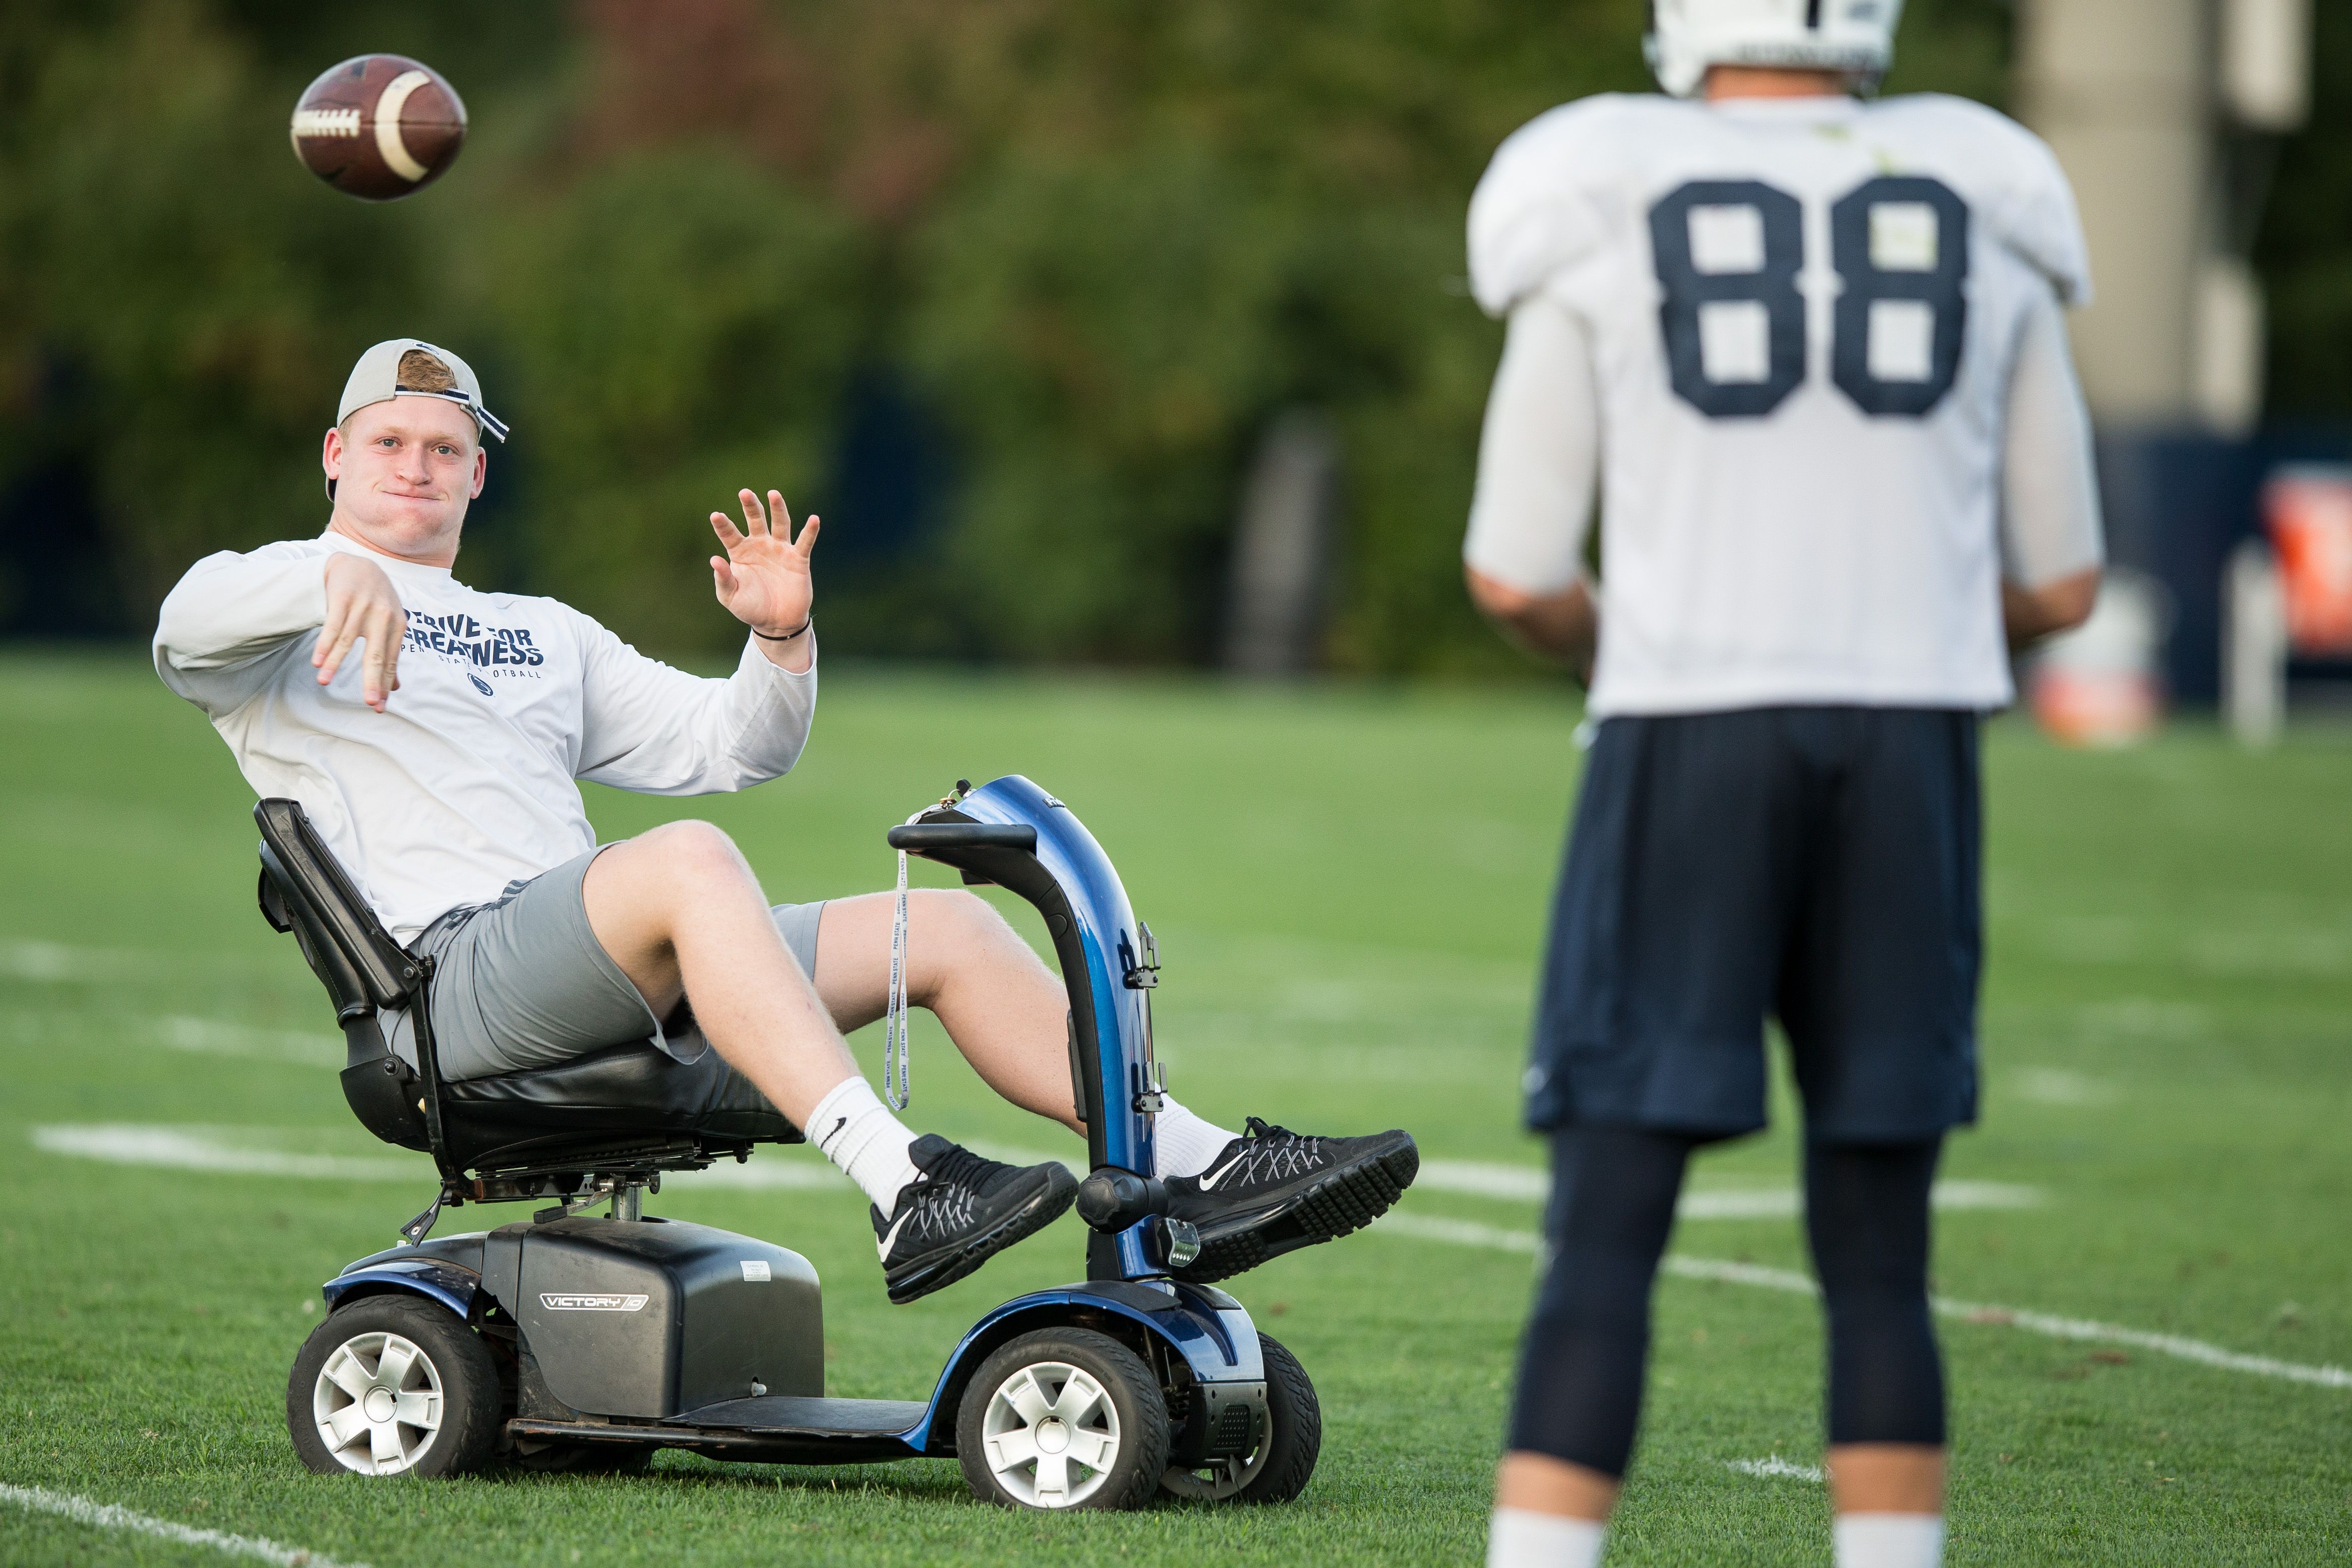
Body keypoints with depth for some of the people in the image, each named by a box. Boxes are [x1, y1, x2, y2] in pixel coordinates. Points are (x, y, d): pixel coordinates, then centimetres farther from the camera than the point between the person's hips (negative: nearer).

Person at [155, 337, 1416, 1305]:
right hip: (451, 971, -7)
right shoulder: (295, 617, 12)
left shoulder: (543, 636, 32)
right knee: (690, 861, -37)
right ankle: (901, 1190, -50)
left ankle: (1198, 1172, -6)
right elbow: (188, 625, -13)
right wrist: (339, 576, -31)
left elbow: (723, 747, 28)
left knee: (944, 926, -1)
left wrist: (781, 645, 6)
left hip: (623, 991, 8)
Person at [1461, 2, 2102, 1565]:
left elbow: (1516, 576, 1)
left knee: (1605, 1242, -1)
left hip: (1689, 745, -2)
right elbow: (2059, 582, 13)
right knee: (1878, 1255, 10)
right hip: (1913, 751, 2)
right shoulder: (1983, 222, 9)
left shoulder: (1604, 219, 2)